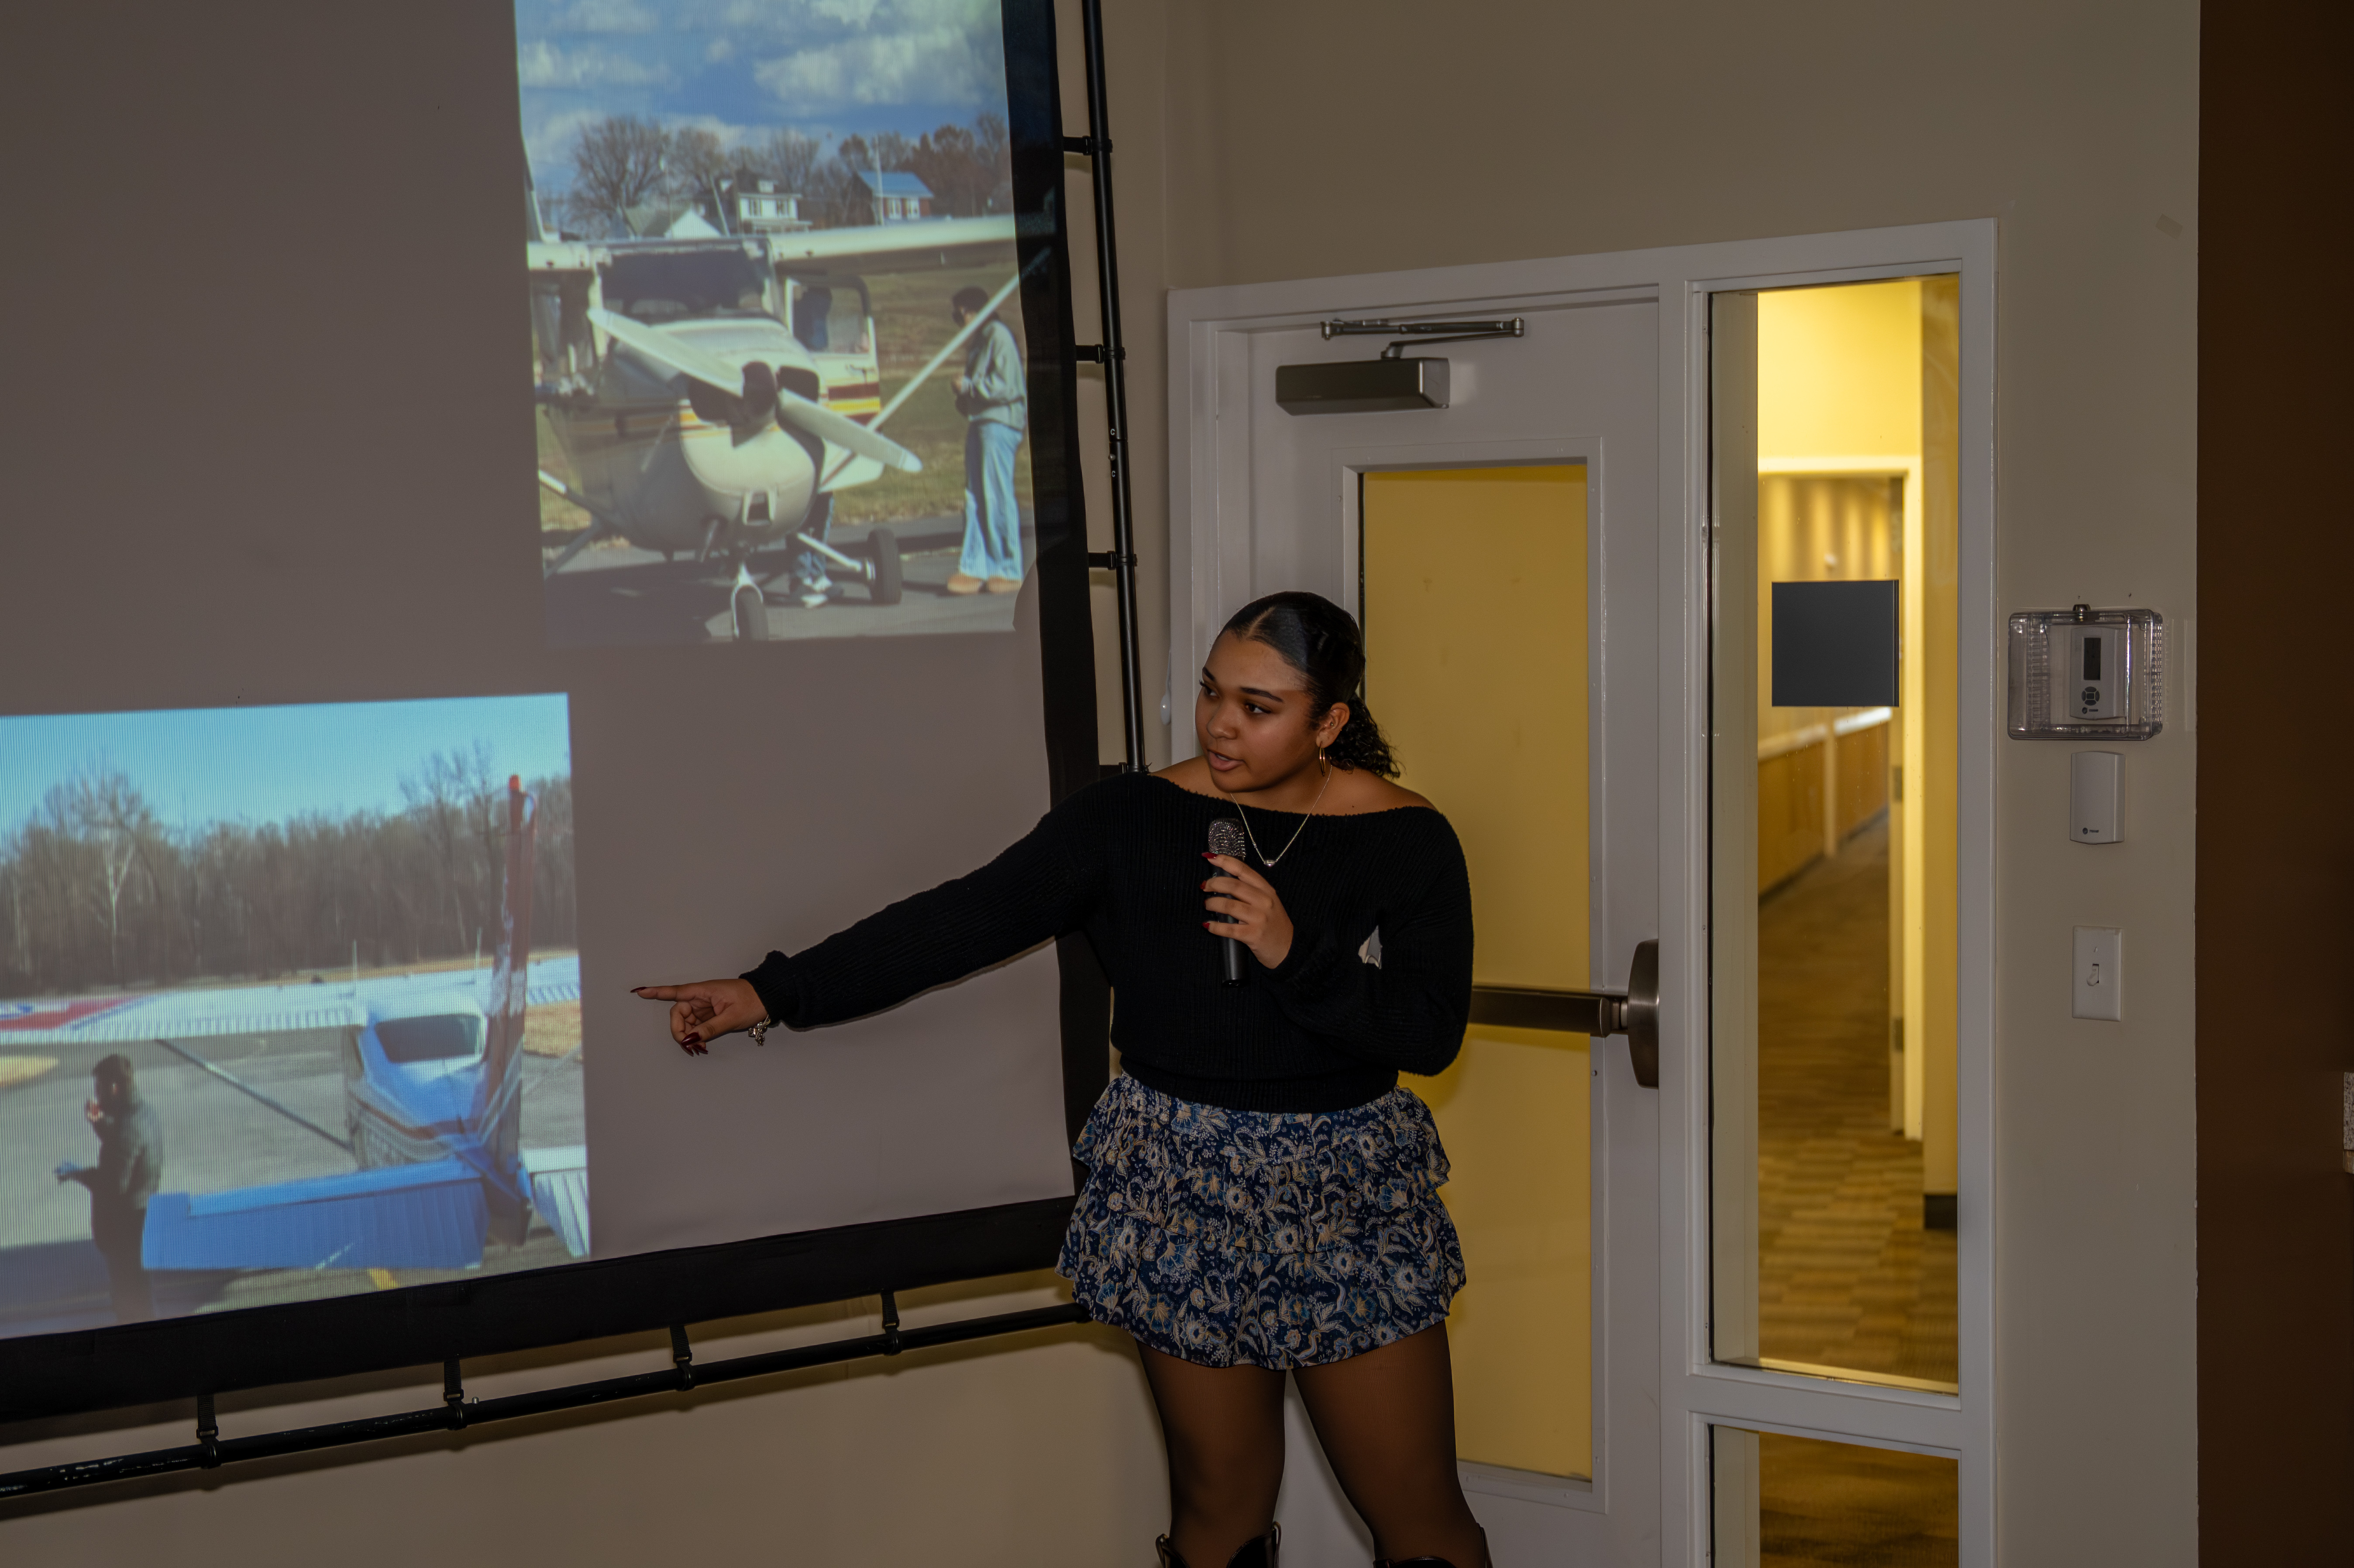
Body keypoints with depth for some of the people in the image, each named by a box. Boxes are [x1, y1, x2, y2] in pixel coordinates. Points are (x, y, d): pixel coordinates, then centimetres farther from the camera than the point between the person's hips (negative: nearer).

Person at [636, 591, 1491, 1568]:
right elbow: (964, 920, -9)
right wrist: (773, 994, -15)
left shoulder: (1407, 842, -5)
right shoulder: (1132, 818, -4)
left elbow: (1433, 1032, -9)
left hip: (1352, 1195, 0)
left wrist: (1295, 955, -23)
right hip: (1184, 1193, 1)